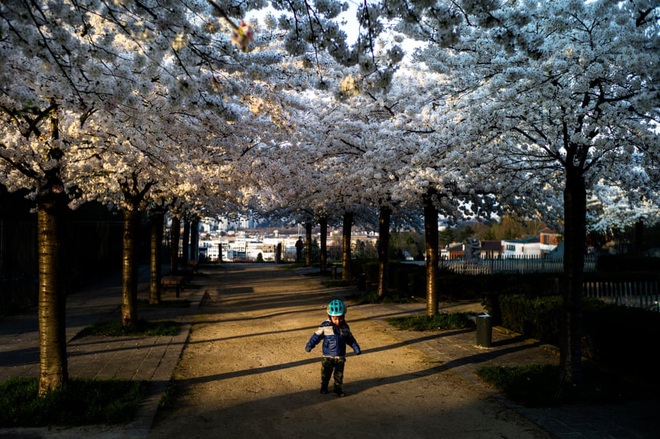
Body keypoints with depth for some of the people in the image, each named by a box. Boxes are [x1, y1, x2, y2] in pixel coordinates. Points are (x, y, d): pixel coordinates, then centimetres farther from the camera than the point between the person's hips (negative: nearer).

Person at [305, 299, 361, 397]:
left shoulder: (345, 327, -2)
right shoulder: (325, 326, -12)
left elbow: (350, 339, 10)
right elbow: (316, 336, -7)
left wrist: (356, 348, 9)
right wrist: (309, 345, -12)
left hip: (340, 357, 2)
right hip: (327, 356, -1)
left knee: (339, 374, 8)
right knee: (326, 373, 12)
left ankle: (337, 388, 24)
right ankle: (324, 387, 32)